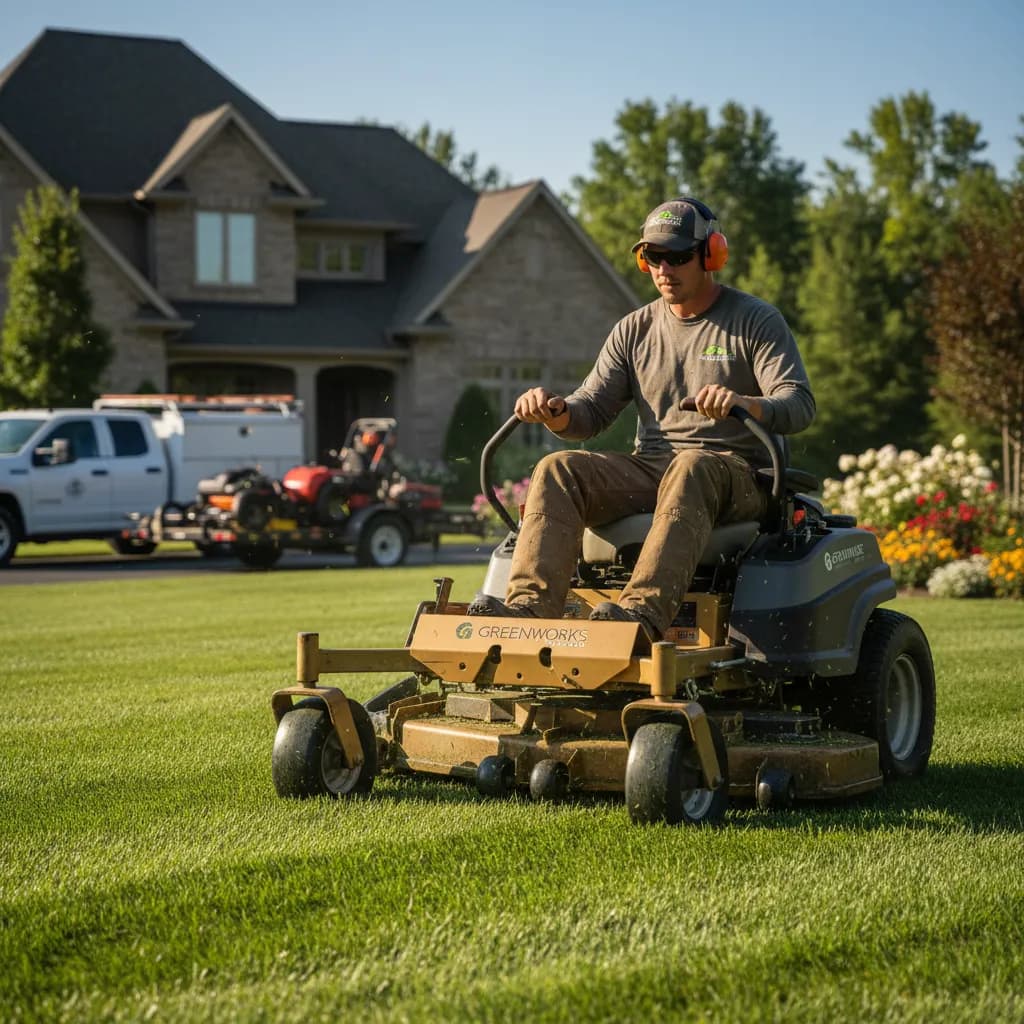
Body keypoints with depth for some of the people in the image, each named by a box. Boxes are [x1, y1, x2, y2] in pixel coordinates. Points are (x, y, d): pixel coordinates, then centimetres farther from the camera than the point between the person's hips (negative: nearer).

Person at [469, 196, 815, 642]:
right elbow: (592, 411, 14)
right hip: (647, 471, 5)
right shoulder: (635, 330, 17)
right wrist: (556, 413, -11)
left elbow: (800, 405, -9)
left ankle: (644, 612, -55)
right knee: (558, 469, -21)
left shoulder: (757, 321, 4)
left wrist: (746, 403, -32)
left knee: (690, 469, -40)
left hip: (735, 475, -4)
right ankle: (531, 608, -37)